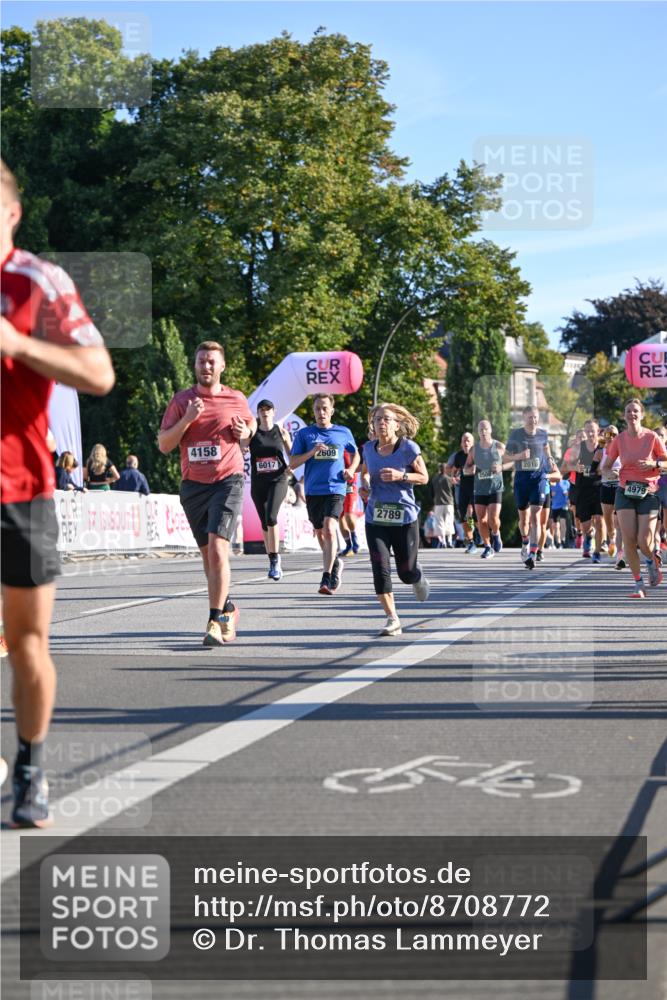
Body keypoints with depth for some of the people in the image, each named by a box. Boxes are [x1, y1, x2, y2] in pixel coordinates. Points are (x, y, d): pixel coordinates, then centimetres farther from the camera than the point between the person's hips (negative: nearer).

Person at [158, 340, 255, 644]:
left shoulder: (236, 400, 5)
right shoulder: (181, 400, 5)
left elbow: (251, 423, 25)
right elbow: (164, 445, 1)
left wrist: (246, 432, 1)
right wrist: (187, 419, -13)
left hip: (227, 482, -3)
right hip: (193, 485, 3)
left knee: (217, 548, -19)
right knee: (208, 554, 12)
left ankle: (215, 620, -20)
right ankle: (227, 609, 33)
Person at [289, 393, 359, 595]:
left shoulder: (343, 433, 7)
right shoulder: (304, 434, 5)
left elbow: (355, 454, 23)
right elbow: (293, 463, 3)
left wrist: (351, 470, 3)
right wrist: (311, 452, -13)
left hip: (336, 489, -2)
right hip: (313, 491, 3)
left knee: (329, 529, -21)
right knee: (320, 532, 14)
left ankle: (327, 578, -21)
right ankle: (335, 563, 41)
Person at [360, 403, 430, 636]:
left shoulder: (409, 448, -7)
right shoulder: (369, 448, 4)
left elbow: (424, 477, -1)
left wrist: (401, 475, -18)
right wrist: (364, 484, 1)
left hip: (404, 516, -2)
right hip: (375, 517, 3)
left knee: (406, 572, 4)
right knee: (380, 568, -11)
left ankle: (419, 578, 44)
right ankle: (392, 619, -3)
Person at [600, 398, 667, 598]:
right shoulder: (619, 439, 2)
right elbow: (606, 465, 9)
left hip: (648, 493, -2)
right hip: (626, 492, 2)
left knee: (644, 542, -10)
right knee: (628, 540, -9)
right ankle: (638, 584, 4)